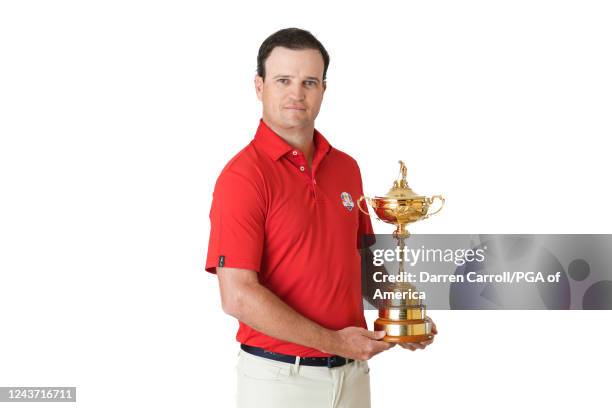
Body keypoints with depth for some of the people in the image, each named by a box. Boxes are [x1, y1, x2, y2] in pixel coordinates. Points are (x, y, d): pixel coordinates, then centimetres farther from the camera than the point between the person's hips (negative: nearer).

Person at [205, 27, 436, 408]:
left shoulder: (347, 167, 5)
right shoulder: (243, 175, -15)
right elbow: (238, 297, -20)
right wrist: (333, 342, -16)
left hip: (354, 371, 6)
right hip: (280, 376, -6)